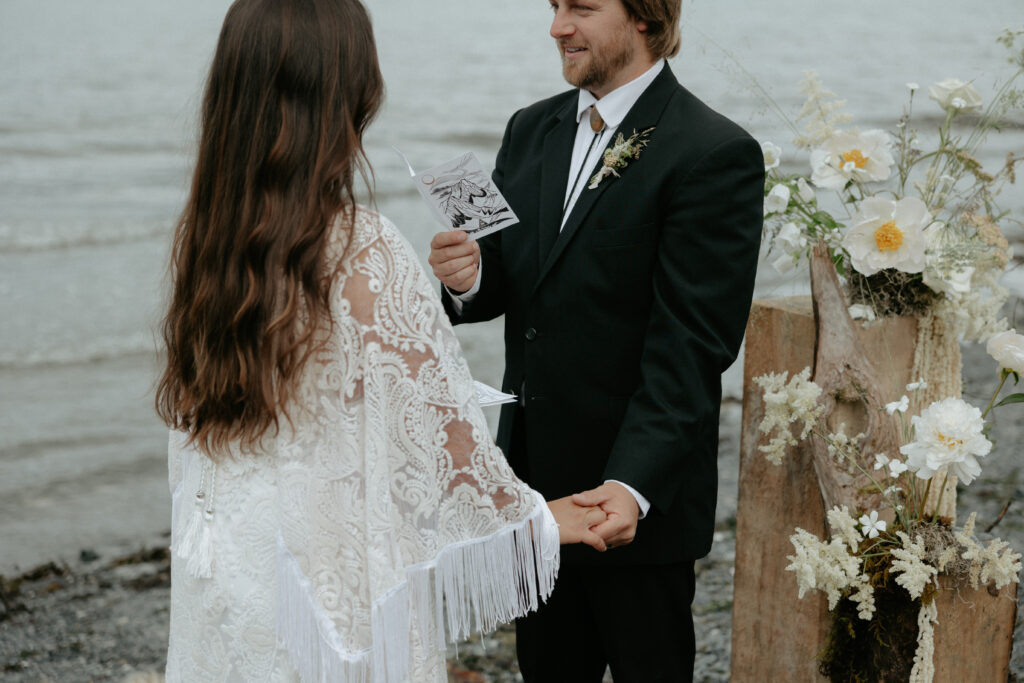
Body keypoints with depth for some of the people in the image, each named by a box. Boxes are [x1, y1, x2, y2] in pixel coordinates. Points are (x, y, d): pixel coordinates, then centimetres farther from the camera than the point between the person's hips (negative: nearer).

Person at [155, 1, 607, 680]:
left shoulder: (204, 235, -4)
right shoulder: (363, 252, -22)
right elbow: (439, 421, -15)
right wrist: (535, 516, 1)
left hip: (220, 568, 6)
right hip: (334, 569, -6)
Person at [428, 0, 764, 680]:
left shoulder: (715, 154, -14)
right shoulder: (531, 129, 8)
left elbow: (692, 343, -20)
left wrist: (635, 484, -28)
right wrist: (468, 278, -12)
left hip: (641, 497, -6)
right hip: (534, 481, 6)